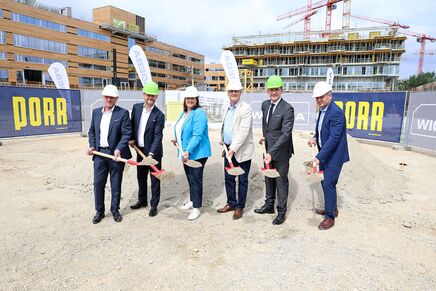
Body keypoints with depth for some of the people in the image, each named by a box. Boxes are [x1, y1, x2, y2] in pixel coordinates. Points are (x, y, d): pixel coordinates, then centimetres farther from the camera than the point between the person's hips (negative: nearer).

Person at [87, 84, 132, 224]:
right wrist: (92, 146, 1)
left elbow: (127, 133, -11)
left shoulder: (123, 113, -5)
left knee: (116, 184, 8)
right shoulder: (96, 112, 10)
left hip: (116, 153, -4)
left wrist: (118, 149, -22)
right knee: (98, 183, 7)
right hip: (99, 153, 4)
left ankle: (115, 210, 25)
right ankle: (99, 211, 23)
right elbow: (92, 131, 17)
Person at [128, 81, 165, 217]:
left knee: (155, 179, 5)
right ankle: (142, 200, 38)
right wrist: (132, 139, 2)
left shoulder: (159, 115, -14)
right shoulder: (136, 107, 1)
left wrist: (151, 153, -28)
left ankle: (154, 205, 19)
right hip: (140, 150, 6)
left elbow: (158, 136, -19)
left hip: (154, 152, -5)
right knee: (141, 177, 19)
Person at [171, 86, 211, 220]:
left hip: (197, 153, -8)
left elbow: (197, 135, -24)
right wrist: (177, 139, 6)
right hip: (185, 153, 8)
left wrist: (188, 151, -31)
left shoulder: (199, 113, -15)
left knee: (195, 179, -2)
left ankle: (196, 208, 9)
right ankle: (192, 201, 36)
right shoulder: (183, 113, 12)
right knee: (190, 177, 19)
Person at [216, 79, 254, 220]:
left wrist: (233, 148, -26)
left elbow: (243, 131, -22)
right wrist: (222, 139, 10)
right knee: (228, 178, 15)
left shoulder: (245, 109, -13)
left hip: (242, 151, -7)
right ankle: (231, 203, 31)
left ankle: (240, 207, 19)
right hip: (229, 148, 7)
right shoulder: (227, 109, 11)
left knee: (242, 180, 6)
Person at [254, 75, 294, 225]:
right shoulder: (265, 104, 4)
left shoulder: (287, 109, -19)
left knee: (281, 181, 6)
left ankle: (281, 211, 22)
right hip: (269, 149, 7)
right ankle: (269, 205, 37)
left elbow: (286, 134, -26)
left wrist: (271, 152, -32)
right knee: (269, 178, 19)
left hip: (281, 151, -7)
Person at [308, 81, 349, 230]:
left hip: (333, 156, -9)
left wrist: (319, 157, -30)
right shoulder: (322, 110, 7)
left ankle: (330, 217, 11)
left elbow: (334, 138, -26)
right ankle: (331, 208, 36)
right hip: (324, 154, 9)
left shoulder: (336, 113, -21)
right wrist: (315, 138, -1)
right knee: (325, 182, 18)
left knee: (328, 184, -4)